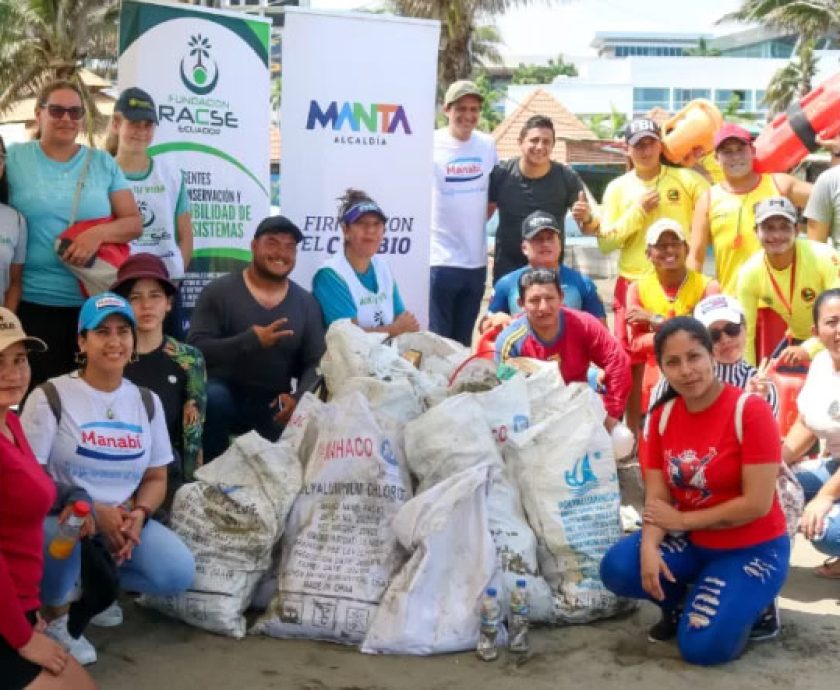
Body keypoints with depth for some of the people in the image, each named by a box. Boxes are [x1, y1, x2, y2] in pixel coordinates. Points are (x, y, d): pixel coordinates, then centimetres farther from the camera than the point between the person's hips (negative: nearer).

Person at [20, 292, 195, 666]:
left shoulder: (147, 401, 5)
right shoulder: (51, 396, -9)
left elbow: (156, 477, 9)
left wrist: (138, 515, -13)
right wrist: (94, 512, -21)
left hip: (123, 519, 4)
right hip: (60, 519, -4)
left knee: (178, 572, -20)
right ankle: (55, 615, -8)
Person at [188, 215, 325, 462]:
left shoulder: (306, 303, 4)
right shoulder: (218, 292, -6)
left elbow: (315, 364, 2)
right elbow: (195, 350, -16)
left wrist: (298, 398, -19)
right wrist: (251, 340, -28)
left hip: (274, 407, 3)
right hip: (226, 395, -3)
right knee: (212, 396, -34)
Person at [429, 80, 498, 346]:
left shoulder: (488, 145, 6)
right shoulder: (430, 145, -8)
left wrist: (476, 223, 8)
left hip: (476, 260, 5)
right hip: (439, 259, -5)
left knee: (462, 343, 15)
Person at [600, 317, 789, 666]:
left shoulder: (751, 410, -20)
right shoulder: (663, 415, -2)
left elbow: (758, 504, -22)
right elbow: (657, 498, -4)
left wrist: (683, 520, -14)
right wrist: (650, 546, -24)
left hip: (752, 549, -5)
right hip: (690, 542, 5)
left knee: (701, 646, -20)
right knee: (617, 569, -19)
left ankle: (749, 603, 12)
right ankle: (679, 604, 11)